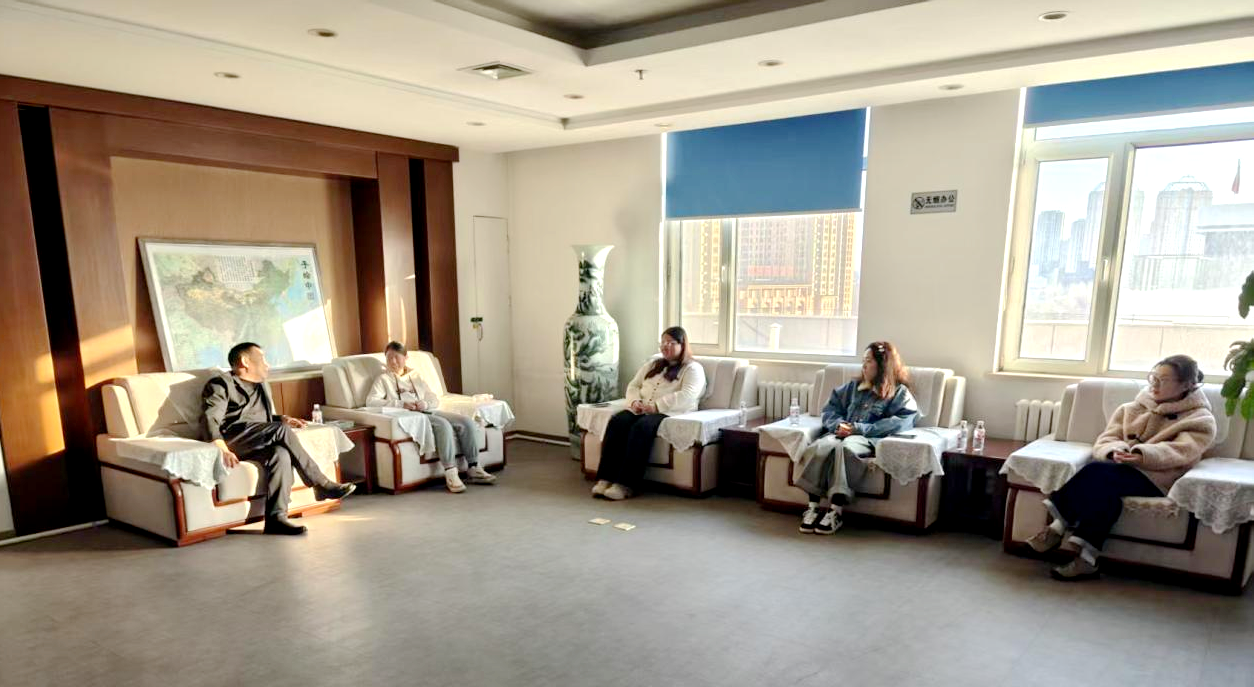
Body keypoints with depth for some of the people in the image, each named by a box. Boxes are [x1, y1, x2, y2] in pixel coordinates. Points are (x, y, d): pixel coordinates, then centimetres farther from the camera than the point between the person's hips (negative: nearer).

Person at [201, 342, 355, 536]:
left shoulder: (260, 386, 31)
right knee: (281, 431, -29)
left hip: (256, 444, 6)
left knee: (280, 453, -29)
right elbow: (209, 419, -9)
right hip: (230, 437, -6)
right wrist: (222, 450, -28)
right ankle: (321, 484, -24)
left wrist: (282, 419, 17)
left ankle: (276, 517, -36)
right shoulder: (221, 384, 7)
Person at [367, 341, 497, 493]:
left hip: (428, 411, 6)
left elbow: (435, 399, 20)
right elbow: (371, 401, -5)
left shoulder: (415, 375, 27)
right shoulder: (383, 379, 14)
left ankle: (473, 469, -14)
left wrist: (425, 404, -5)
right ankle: (450, 474, -36)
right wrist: (401, 404, -15)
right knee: (443, 425, -35)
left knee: (467, 422, -17)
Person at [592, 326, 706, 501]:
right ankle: (606, 479, -30)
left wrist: (656, 406, -19)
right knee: (616, 422, -26)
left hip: (670, 413, -5)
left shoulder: (693, 368, 7)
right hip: (641, 410, 6)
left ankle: (626, 485, -36)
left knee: (641, 427, -36)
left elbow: (687, 396, -11)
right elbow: (633, 386, 23)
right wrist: (635, 401, -1)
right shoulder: (653, 365, 28)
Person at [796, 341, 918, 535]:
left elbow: (902, 421, -6)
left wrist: (859, 429, -13)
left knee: (845, 447, -39)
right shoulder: (854, 386, 28)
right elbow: (830, 408, 22)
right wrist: (838, 424, -2)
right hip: (842, 434, 4)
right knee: (820, 446, -32)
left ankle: (836, 511, -37)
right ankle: (813, 506, -33)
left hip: (870, 440, -4)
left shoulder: (900, 393, 12)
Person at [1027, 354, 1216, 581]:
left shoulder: (1201, 420, 6)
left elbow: (1179, 451, -13)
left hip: (1155, 479, -4)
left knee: (1097, 473, -34)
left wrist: (1143, 455, -33)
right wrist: (1116, 450, -17)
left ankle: (1059, 527, -28)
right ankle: (1087, 558, -33)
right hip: (1121, 469, 4)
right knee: (1103, 492, -34)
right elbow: (1105, 440, 9)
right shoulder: (1133, 408, 20)